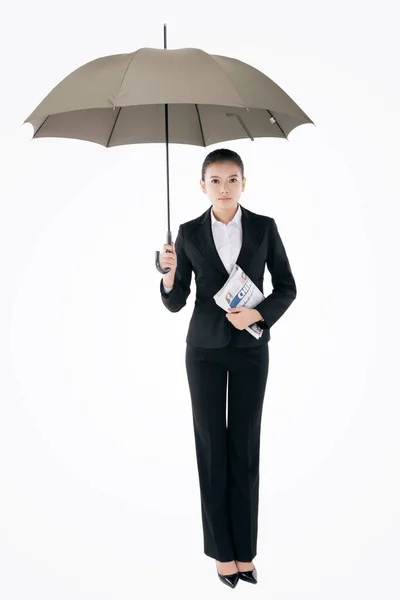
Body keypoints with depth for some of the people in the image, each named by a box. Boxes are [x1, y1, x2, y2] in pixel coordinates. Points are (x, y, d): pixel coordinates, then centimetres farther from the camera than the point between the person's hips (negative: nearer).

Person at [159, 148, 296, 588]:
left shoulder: (264, 228, -2)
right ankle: (222, 550, 11)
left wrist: (258, 314, -15)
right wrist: (169, 275, -23)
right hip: (205, 348, 0)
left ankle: (245, 551, 12)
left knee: (245, 445, 3)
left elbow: (286, 287, 3)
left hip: (250, 347, 0)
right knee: (211, 445, 1)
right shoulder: (189, 233, -2)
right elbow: (175, 303, -2)